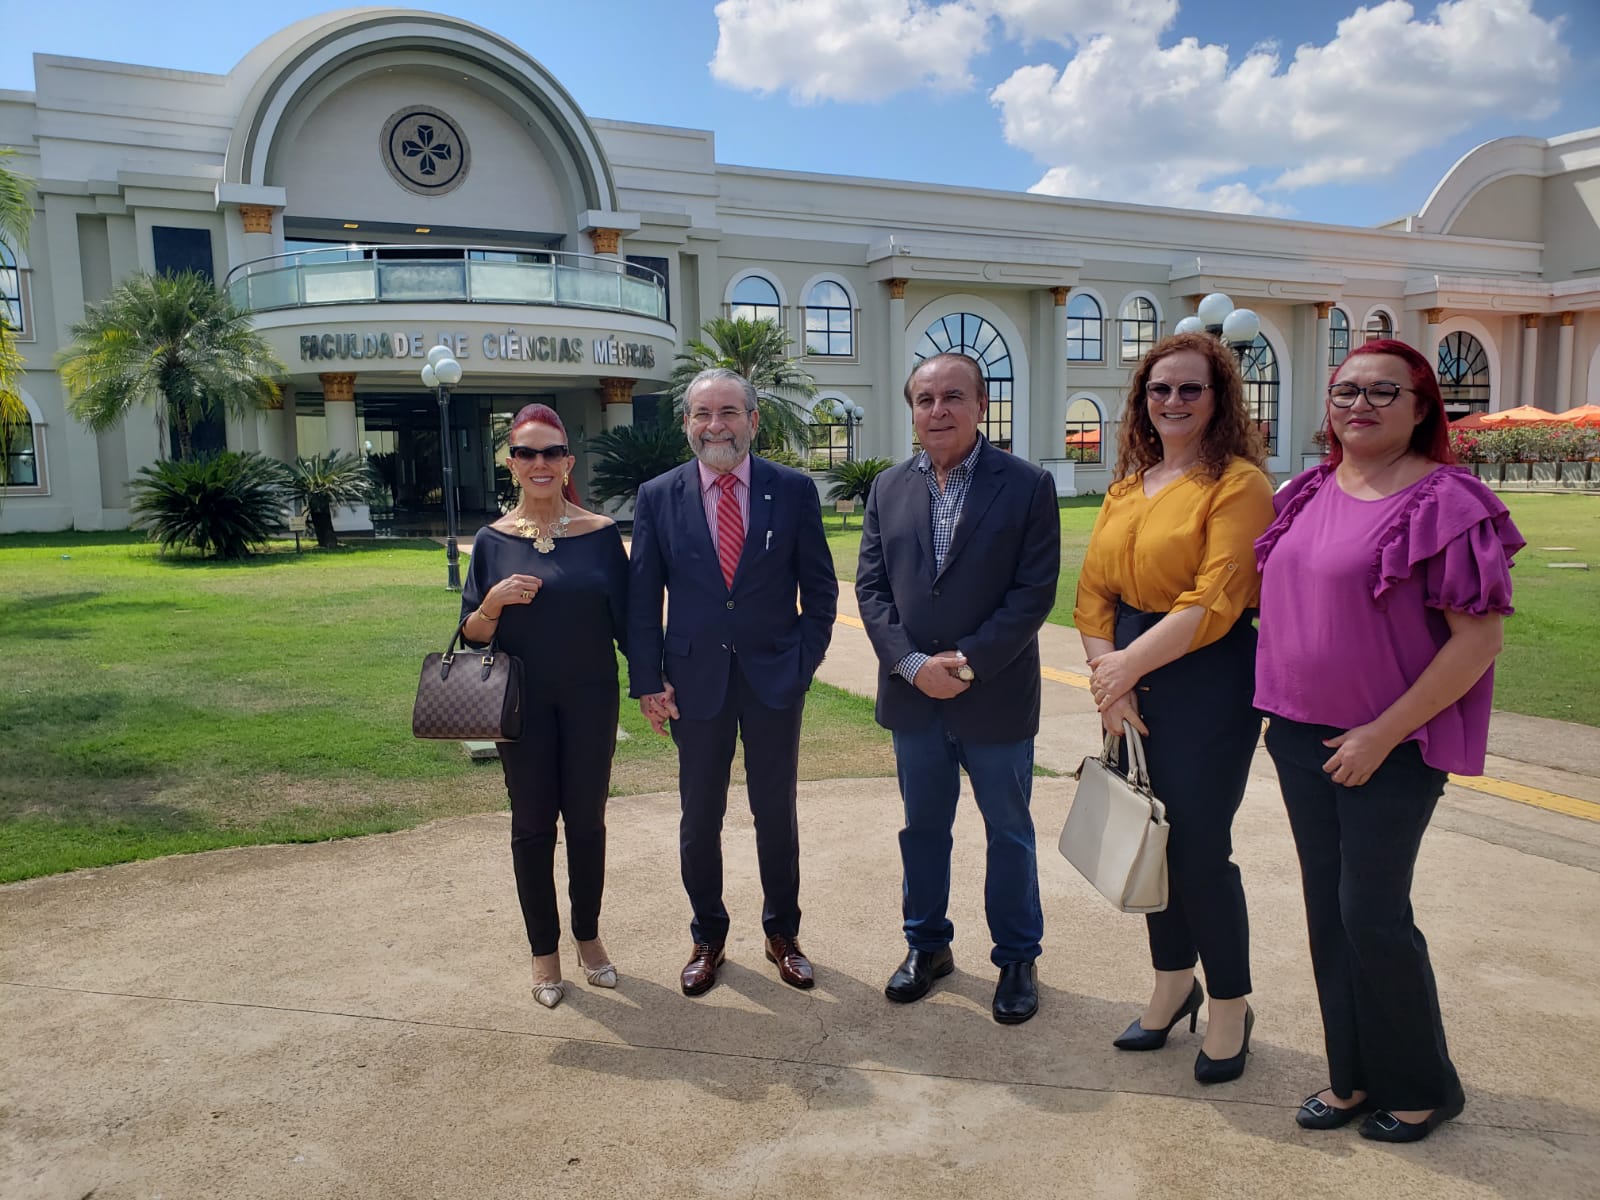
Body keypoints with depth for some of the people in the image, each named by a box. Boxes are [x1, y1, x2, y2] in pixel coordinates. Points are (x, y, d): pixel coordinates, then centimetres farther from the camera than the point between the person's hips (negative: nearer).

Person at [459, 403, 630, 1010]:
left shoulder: (601, 534, -2)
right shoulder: (493, 540, 0)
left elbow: (626, 618, 1)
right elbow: (473, 635, 2)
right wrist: (494, 601, -17)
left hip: (590, 699, 0)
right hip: (522, 704, 0)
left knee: (586, 819, 10)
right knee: (532, 824, 9)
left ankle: (588, 937, 30)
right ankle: (544, 951, 25)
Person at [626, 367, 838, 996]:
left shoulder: (794, 490, -2)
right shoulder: (658, 497, 0)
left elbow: (819, 586, 3)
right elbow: (642, 598, 1)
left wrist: (805, 660, -3)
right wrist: (647, 680, -4)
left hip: (775, 678, 0)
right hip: (695, 679, 1)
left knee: (776, 813, 12)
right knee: (699, 820, 11)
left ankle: (782, 933, 32)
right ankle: (707, 937, 31)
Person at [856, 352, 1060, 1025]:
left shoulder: (1026, 486, -7)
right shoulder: (888, 489, 4)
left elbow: (1035, 591, -12)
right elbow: (871, 586, 1)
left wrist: (967, 662, -18)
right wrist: (913, 663, -12)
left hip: (996, 697, -3)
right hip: (913, 694, 3)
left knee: (1010, 832, 12)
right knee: (923, 829, 16)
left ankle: (1017, 958, 30)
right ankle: (927, 944, 35)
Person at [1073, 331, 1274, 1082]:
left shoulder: (1239, 483, -10)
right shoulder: (1128, 486, 11)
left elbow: (1214, 603, -18)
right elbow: (1093, 590, 6)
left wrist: (1126, 665, -17)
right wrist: (1107, 677, -7)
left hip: (1207, 680, -6)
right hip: (1131, 681, 6)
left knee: (1199, 847, 1)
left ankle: (1230, 1006, 24)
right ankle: (1173, 984, 35)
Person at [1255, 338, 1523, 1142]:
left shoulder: (1444, 501, -12)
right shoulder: (1308, 495, 7)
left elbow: (1479, 638, -15)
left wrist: (1384, 733, -17)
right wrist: (1280, 710, 9)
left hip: (1389, 745, -6)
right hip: (1300, 734, 6)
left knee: (1372, 914, 0)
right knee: (1327, 908, 12)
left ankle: (1421, 1088, 25)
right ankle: (1354, 1075, 29)